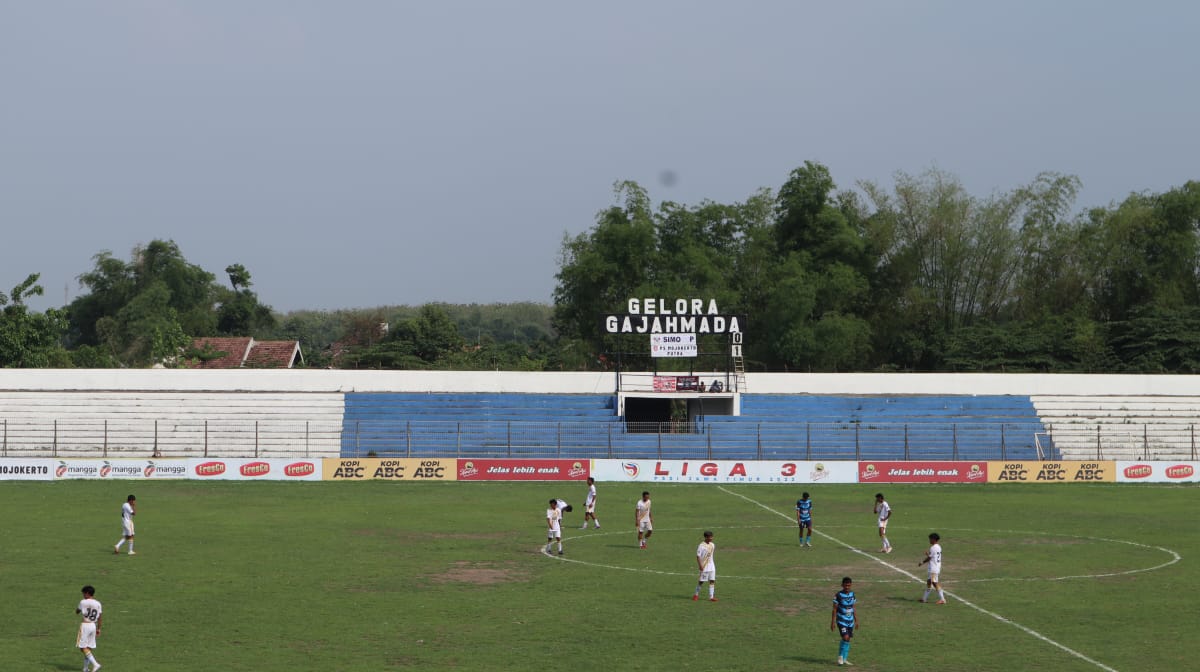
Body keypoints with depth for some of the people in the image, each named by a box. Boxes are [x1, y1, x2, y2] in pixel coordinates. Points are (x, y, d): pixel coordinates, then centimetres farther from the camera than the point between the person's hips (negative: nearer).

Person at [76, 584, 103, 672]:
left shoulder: (83, 602, -9)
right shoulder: (98, 603, 6)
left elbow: (77, 611, 4)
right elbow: (100, 617, 9)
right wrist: (98, 629, 16)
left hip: (85, 625, -6)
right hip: (93, 625, 6)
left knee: (83, 648, -6)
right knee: (88, 648, 13)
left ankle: (95, 664, -21)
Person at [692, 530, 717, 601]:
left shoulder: (712, 545, 6)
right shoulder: (701, 546, -13)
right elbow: (698, 556, -13)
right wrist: (700, 565, -19)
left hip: (711, 567, 6)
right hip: (704, 567, -6)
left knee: (712, 581, 0)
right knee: (701, 581, 2)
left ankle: (711, 597, 1)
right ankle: (696, 595, 20)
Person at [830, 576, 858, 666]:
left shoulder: (852, 594, 5)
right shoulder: (839, 595, -10)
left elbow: (854, 608, 14)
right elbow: (835, 609, -7)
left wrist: (856, 620, 14)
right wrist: (833, 622, -8)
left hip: (850, 621, 5)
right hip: (841, 621, -5)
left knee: (848, 639, 6)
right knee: (845, 637, -19)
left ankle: (844, 659, 16)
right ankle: (840, 656, -1)